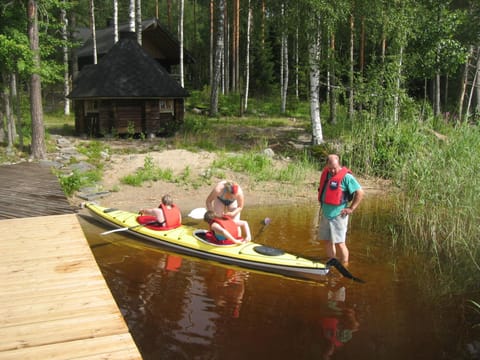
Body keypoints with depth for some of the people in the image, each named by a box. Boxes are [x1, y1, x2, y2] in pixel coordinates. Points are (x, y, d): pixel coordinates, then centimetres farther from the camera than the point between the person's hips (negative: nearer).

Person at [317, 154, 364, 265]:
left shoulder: (346, 176, -13)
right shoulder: (325, 173, 8)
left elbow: (360, 192, -13)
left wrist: (351, 209, -12)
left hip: (338, 215, -7)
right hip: (325, 214, 7)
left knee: (339, 243, -5)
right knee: (327, 241, 14)